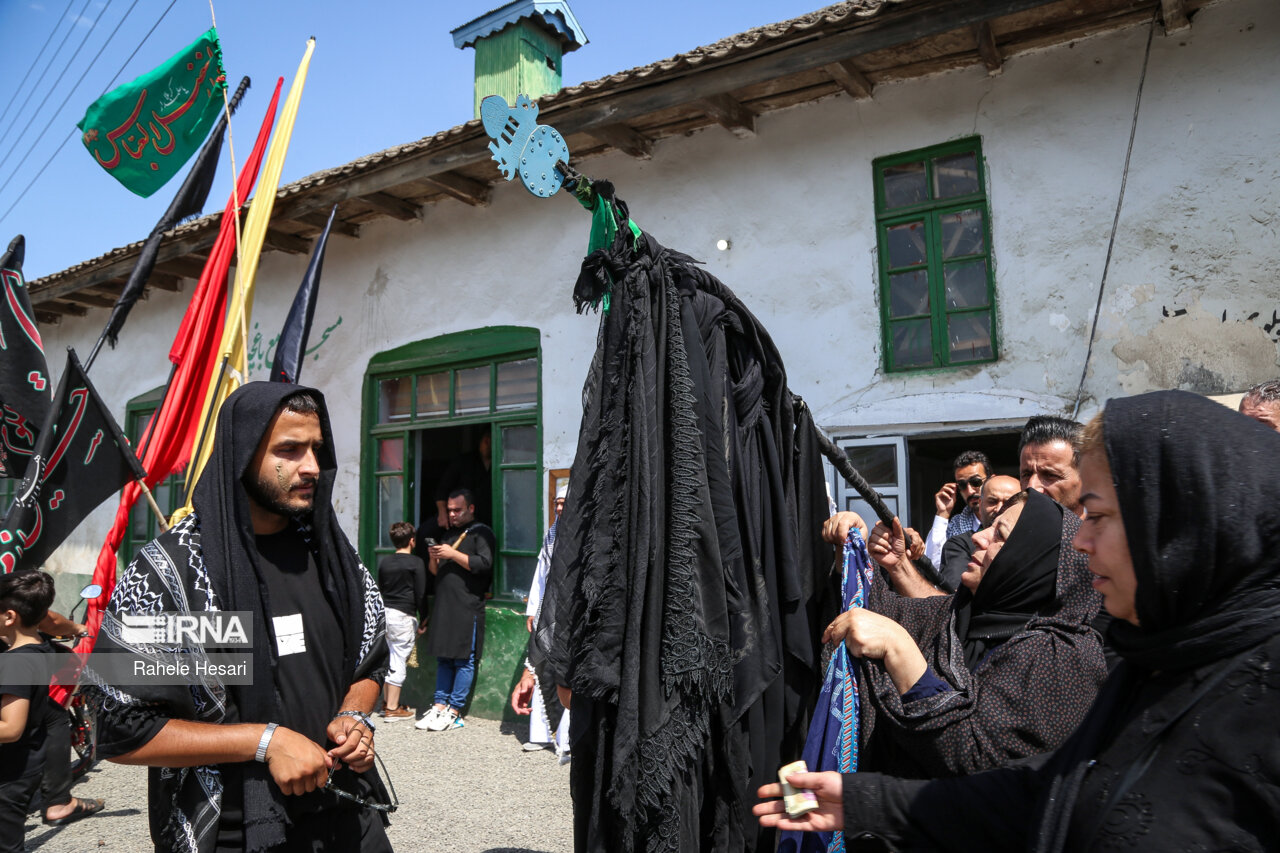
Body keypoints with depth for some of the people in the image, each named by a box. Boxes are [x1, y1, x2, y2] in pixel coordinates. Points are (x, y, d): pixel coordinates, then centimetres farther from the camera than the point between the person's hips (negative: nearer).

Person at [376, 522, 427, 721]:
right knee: (399, 660, -1)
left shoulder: (384, 562, 9)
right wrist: (424, 620, -2)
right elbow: (421, 594, -9)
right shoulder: (416, 562, -8)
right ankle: (392, 708, 2)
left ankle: (387, 702, 25)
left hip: (385, 613, 6)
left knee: (389, 658, 17)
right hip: (404, 616, -6)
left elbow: (380, 589, 16)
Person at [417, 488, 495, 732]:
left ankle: (454, 712, 1)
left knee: (464, 660, -4)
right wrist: (433, 558, 2)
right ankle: (440, 706, 16)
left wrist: (453, 554, -14)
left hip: (468, 607, -7)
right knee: (443, 658, 10)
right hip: (444, 606, 8)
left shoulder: (481, 533, -1)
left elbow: (484, 564, -15)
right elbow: (434, 572, 24)